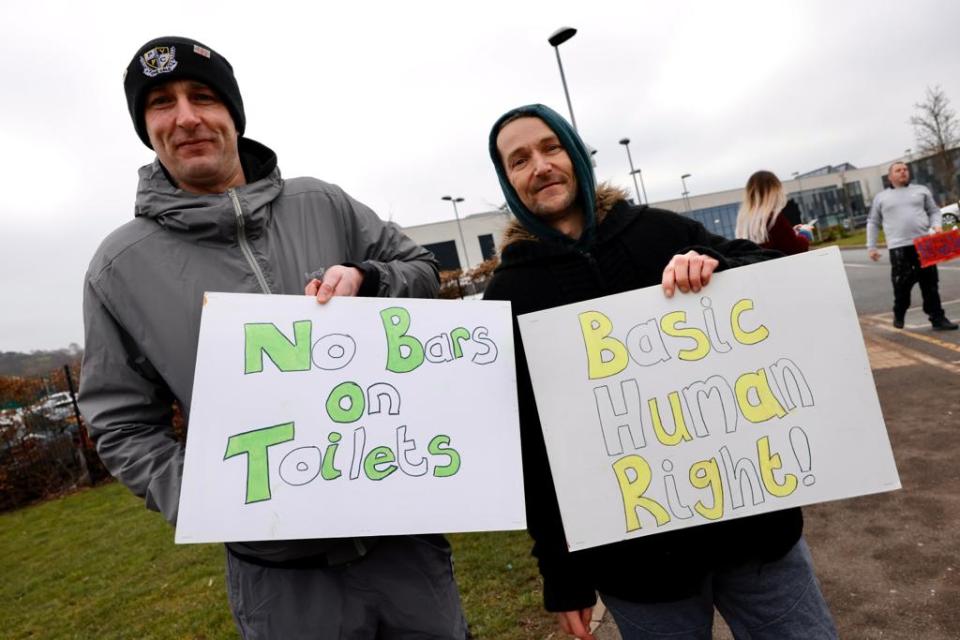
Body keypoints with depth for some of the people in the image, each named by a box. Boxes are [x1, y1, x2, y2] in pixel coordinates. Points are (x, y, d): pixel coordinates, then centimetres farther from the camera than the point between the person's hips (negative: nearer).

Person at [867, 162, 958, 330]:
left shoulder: (921, 190, 15)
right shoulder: (881, 197, 11)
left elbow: (933, 211, 16)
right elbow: (872, 223, 13)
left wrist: (936, 225, -5)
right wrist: (871, 247, 7)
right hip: (898, 248, -2)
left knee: (930, 284, 2)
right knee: (902, 285, -3)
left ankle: (937, 318, 7)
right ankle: (899, 316, 19)